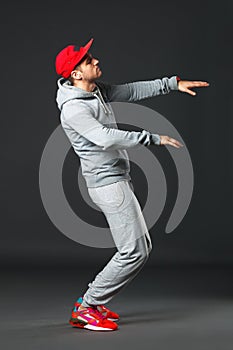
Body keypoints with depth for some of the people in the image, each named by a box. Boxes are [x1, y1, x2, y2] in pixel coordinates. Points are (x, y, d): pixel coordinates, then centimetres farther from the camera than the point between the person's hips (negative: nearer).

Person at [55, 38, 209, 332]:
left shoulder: (97, 90, 9)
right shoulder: (73, 108, -20)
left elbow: (132, 91, 18)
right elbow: (105, 137, -32)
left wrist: (174, 83, 14)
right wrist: (153, 138, -31)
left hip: (118, 178, 10)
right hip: (107, 183, -10)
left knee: (141, 247, 14)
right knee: (133, 252, -10)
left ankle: (92, 300, 21)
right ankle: (86, 309, 1)